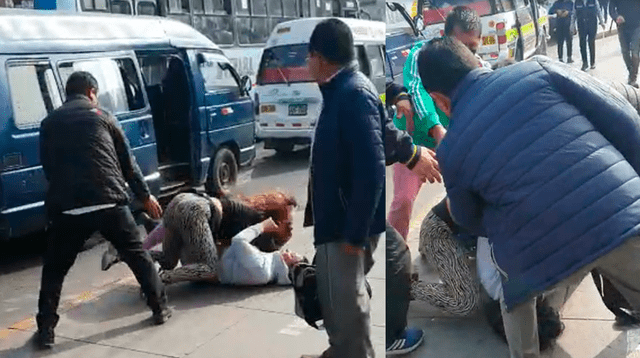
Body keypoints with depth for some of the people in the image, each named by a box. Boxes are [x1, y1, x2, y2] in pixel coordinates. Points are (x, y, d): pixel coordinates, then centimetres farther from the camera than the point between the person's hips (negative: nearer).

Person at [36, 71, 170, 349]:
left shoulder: (49, 123, 15)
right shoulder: (102, 116, 11)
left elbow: (48, 168, 19)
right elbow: (127, 162, 13)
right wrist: (145, 195, 22)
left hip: (68, 208, 1)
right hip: (110, 203, -1)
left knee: (54, 269, 17)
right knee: (138, 256, 17)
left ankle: (45, 329, 14)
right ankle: (160, 309, 22)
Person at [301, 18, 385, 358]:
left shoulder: (354, 94, -20)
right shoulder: (341, 91, 11)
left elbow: (371, 169, -26)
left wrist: (355, 232, -24)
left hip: (347, 225, -10)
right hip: (336, 219, 10)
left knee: (346, 300, 2)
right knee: (335, 295, 21)